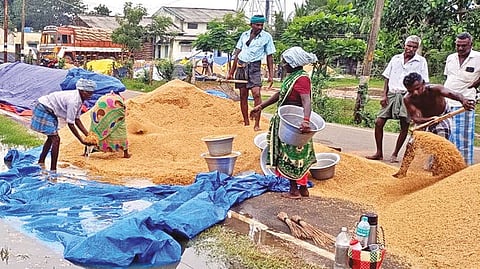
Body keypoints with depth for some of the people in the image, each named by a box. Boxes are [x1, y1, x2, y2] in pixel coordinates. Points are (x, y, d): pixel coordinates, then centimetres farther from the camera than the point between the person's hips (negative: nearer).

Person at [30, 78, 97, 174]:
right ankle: (53, 170, -8)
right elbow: (70, 124, -27)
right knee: (56, 139, -13)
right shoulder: (73, 101, -30)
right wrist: (82, 140, -24)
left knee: (51, 137, 21)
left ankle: (41, 162, 38)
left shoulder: (79, 99, -2)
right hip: (44, 110, -10)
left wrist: (88, 135, -2)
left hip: (49, 111, 10)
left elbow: (77, 119, 3)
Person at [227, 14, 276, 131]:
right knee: (243, 96, 5)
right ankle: (246, 123, 14)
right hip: (241, 66, 4)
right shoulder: (244, 35, 10)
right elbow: (237, 53, 14)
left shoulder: (267, 37, 2)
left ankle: (257, 124, -15)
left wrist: (271, 75, -3)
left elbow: (269, 57, 3)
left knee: (256, 93, -18)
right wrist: (231, 72, 12)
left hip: (254, 67, -4)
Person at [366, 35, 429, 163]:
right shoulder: (395, 59, 11)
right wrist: (384, 95, 4)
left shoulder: (421, 61, 3)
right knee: (379, 122, -3)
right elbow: (387, 78, 13)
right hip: (392, 94, 2)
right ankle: (379, 153, 8)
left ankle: (395, 154, 14)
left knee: (404, 126, 0)